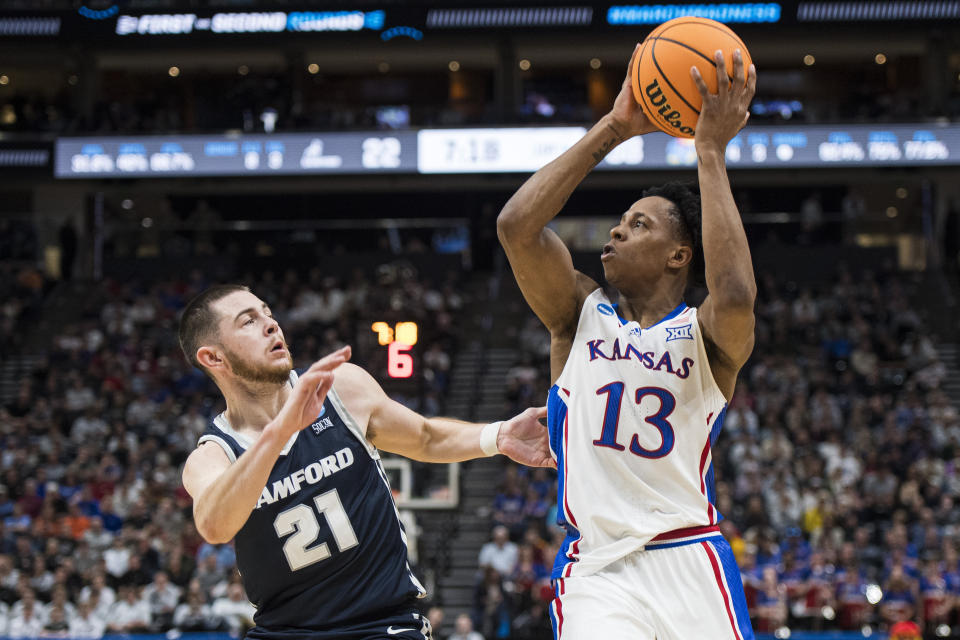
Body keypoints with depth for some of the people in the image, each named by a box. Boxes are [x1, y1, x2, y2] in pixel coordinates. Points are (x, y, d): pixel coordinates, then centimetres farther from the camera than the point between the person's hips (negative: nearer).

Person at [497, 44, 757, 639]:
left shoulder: (705, 334, 4)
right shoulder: (580, 313, 11)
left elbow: (735, 296, -21)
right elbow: (517, 226, -5)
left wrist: (711, 151, -16)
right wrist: (613, 129, -5)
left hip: (690, 566, 0)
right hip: (596, 570, 1)